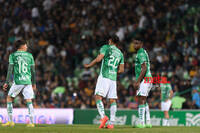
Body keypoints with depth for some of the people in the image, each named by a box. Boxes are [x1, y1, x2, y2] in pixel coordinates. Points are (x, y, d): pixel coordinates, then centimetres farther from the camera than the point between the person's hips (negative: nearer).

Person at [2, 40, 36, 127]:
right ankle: (31, 122, -1)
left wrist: (7, 82, -1)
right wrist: (34, 83, 20)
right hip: (28, 81, 2)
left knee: (9, 98, 12)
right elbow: (33, 71, 11)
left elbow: (10, 70, -3)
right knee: (29, 101, 4)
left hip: (18, 81, -2)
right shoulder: (29, 56, 10)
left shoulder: (13, 55, 3)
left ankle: (10, 121, 8)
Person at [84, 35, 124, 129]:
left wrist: (88, 65, 0)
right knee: (112, 100, 3)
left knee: (98, 97, -7)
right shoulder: (120, 53, 17)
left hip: (104, 76, -5)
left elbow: (98, 59, -12)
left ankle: (103, 116, -26)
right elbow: (121, 70, 15)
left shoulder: (106, 47, 1)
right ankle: (111, 123, -2)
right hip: (113, 78, 5)